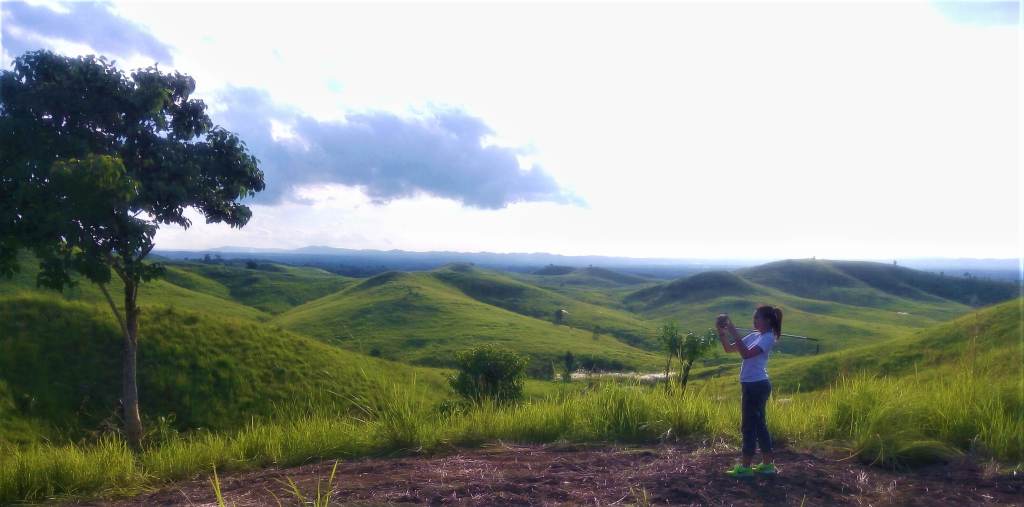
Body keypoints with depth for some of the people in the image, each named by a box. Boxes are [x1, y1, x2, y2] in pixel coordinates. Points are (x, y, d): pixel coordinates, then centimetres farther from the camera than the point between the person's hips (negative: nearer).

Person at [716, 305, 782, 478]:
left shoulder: (768, 338, -13)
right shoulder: (754, 336, 13)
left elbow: (746, 354, -27)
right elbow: (729, 348, 12)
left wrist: (733, 332, -27)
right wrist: (721, 332, -3)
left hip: (757, 386, -9)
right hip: (752, 386, 9)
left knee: (749, 426, -3)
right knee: (758, 424, 14)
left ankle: (745, 467, 4)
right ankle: (768, 464, 22)